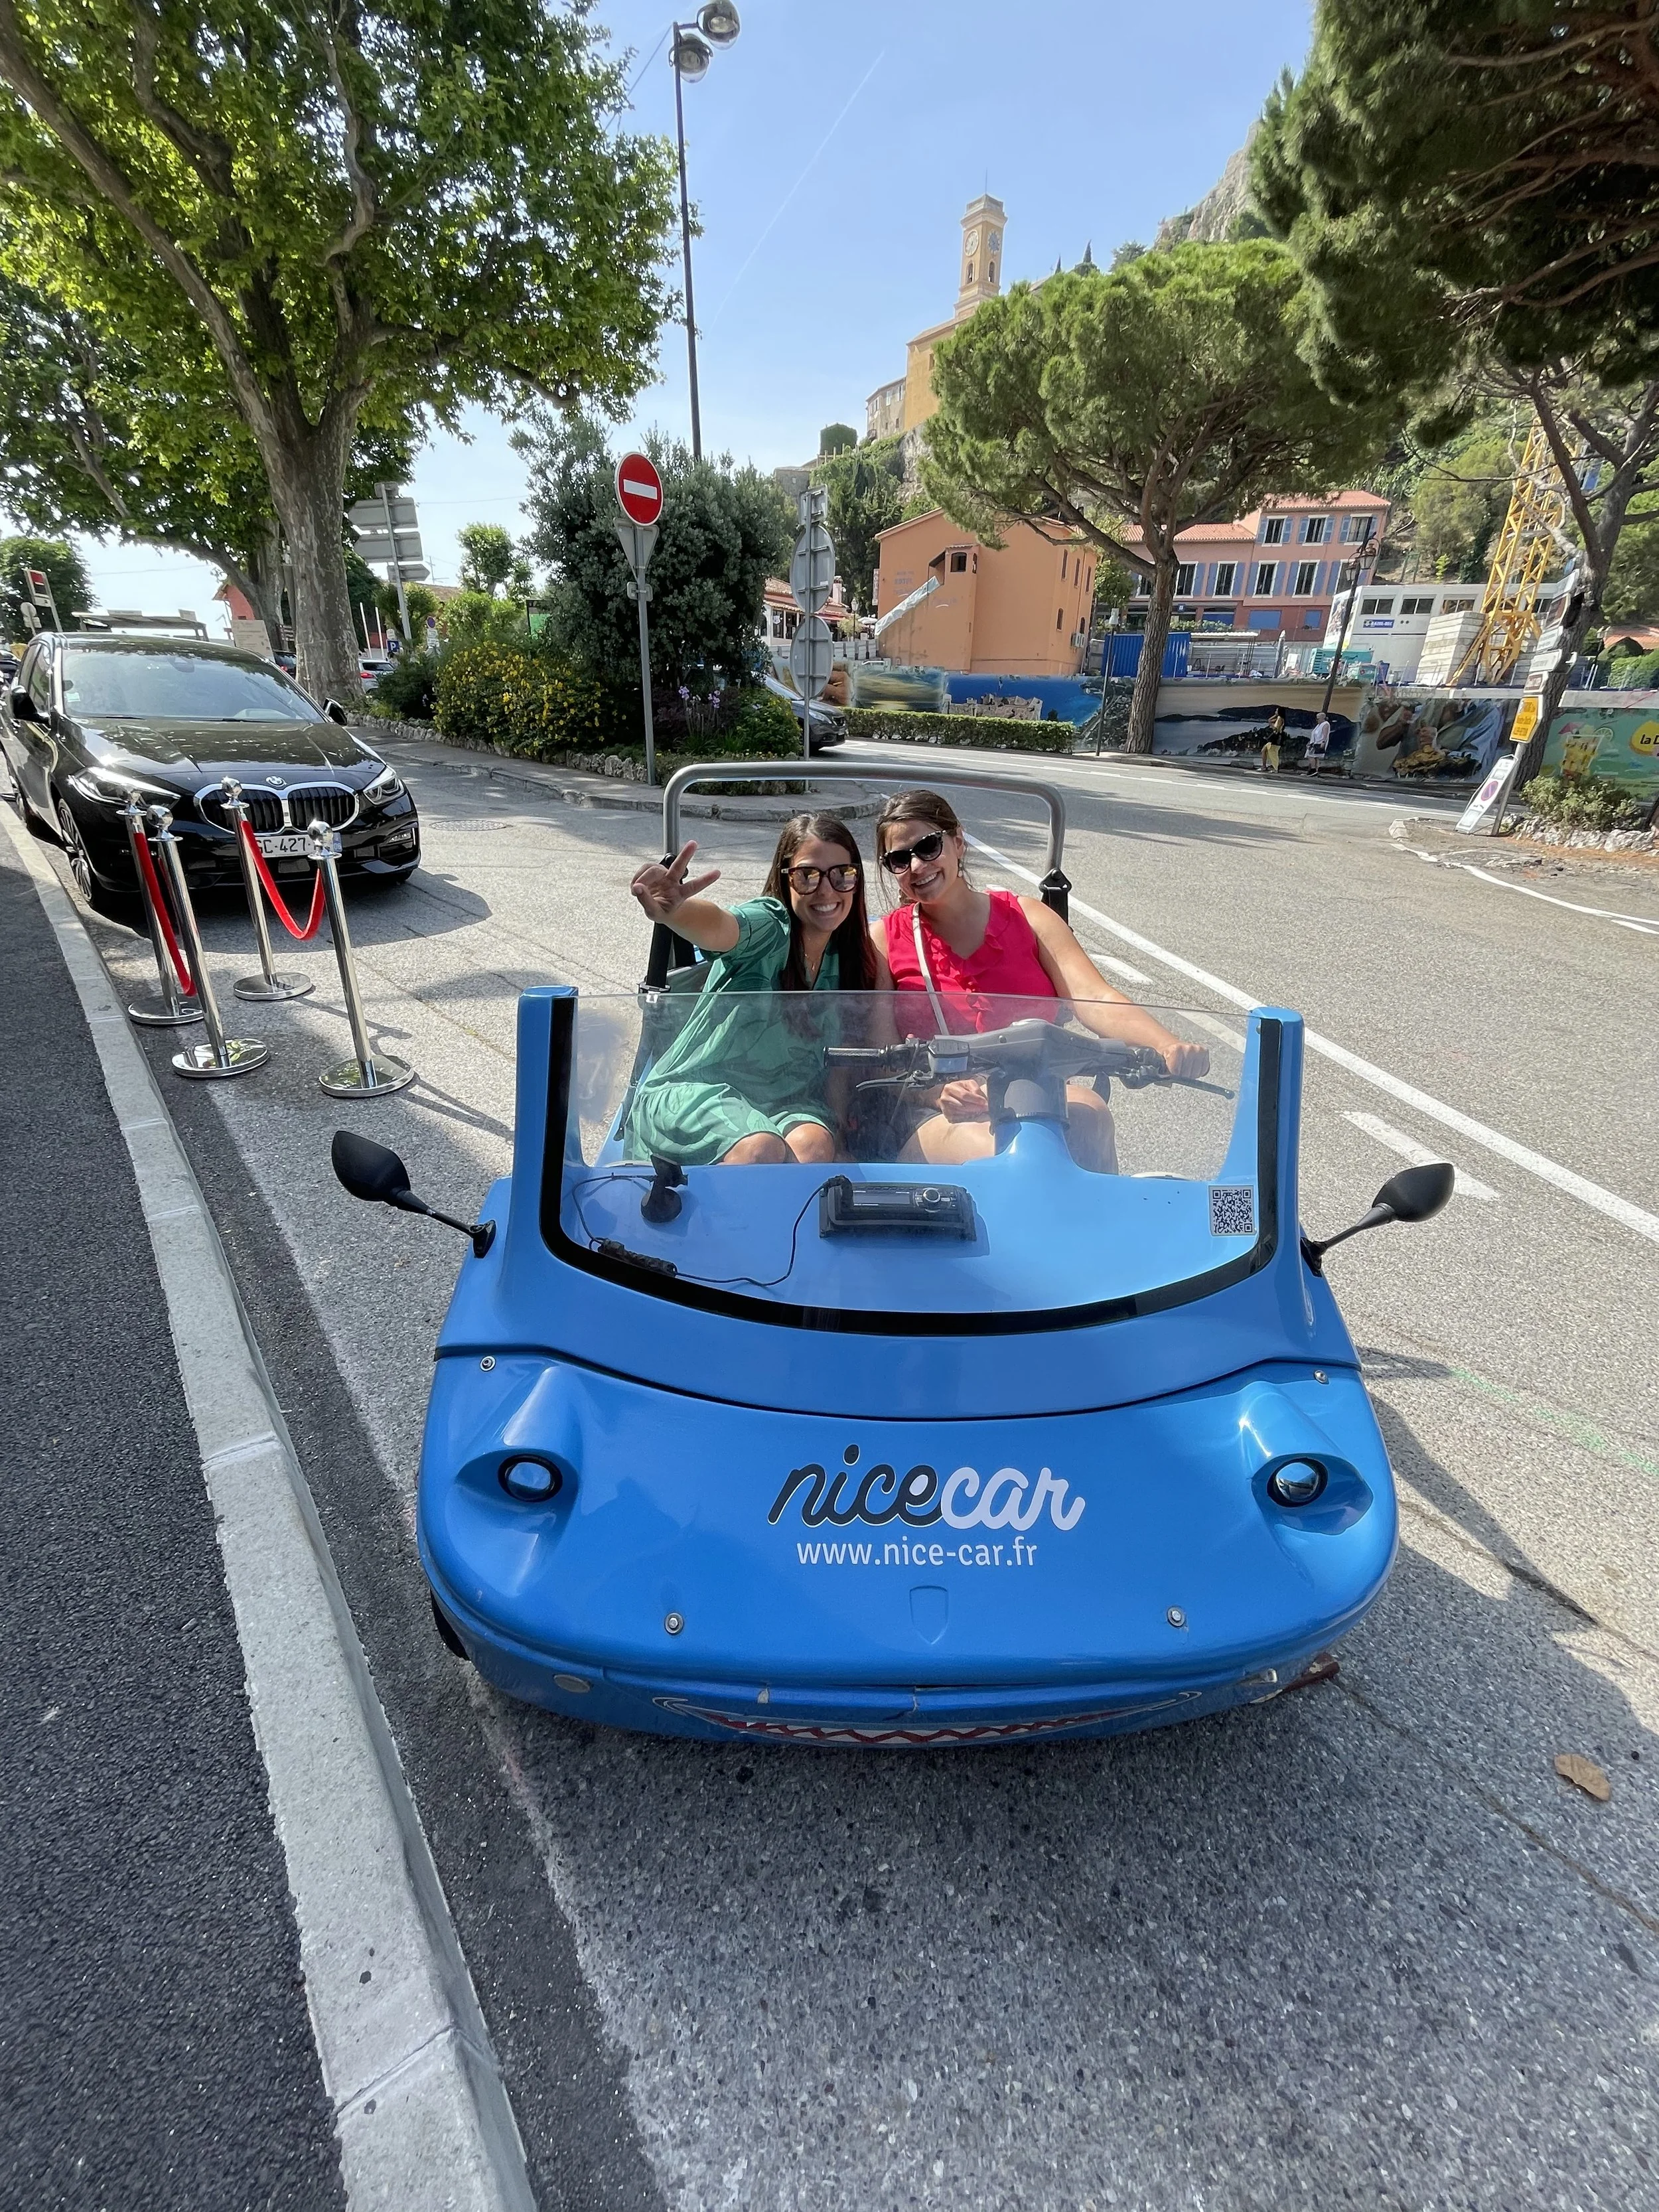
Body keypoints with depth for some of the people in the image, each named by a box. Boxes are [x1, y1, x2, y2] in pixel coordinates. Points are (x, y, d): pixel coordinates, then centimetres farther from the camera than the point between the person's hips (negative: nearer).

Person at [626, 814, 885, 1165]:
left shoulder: (854, 958, 5)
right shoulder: (769, 924, -11)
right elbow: (717, 927, -35)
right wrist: (672, 911, -58)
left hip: (787, 1102, 4)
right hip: (694, 1087, -4)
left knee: (813, 1144, -30)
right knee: (762, 1148, -33)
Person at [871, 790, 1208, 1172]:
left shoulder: (1027, 917, 11)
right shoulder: (884, 940, 7)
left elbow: (1095, 999, -4)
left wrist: (1167, 1047, -24)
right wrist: (939, 1091, -25)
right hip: (943, 1117, -1)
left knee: (1086, 1112, -32)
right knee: (999, 1152, -35)